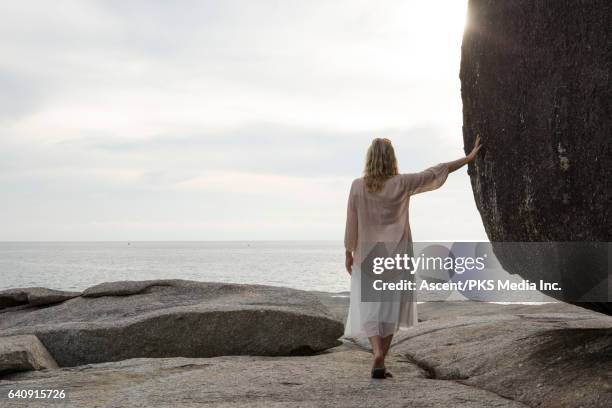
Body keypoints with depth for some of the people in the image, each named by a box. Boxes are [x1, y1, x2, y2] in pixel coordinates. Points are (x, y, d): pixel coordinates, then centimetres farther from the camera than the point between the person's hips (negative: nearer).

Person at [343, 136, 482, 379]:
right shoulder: (401, 184, -9)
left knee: (368, 309, 4)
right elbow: (434, 173, -2)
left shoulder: (357, 186, -7)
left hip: (367, 255, 0)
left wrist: (349, 253, 9)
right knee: (390, 308, 10)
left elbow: (351, 224, -3)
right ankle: (380, 362, 9)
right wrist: (469, 158, 6)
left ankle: (377, 353, -19)